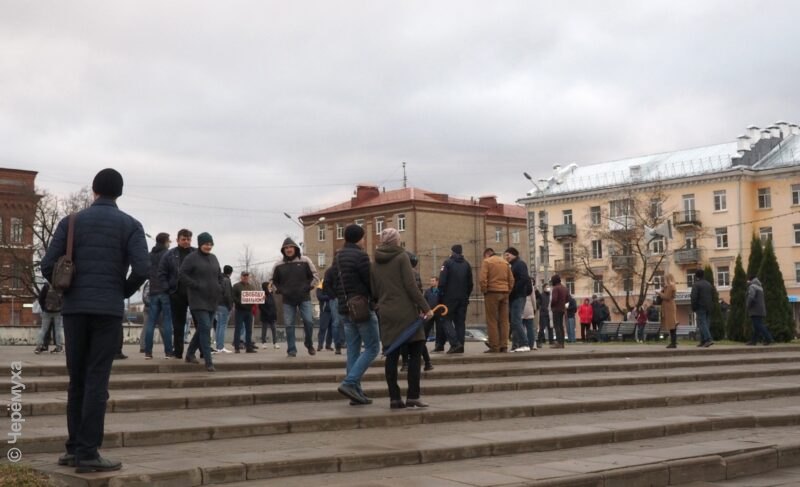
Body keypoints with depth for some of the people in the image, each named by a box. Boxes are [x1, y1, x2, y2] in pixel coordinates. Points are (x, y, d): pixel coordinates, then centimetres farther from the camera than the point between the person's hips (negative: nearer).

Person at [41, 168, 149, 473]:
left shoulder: (71, 222, 7)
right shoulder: (130, 225, 1)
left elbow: (48, 266, -1)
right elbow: (142, 269, -11)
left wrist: (68, 290, 15)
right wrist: (124, 292, 7)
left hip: (74, 308, 3)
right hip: (109, 309, -3)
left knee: (77, 380, 12)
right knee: (97, 381, -3)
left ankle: (75, 447, 15)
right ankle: (87, 453, -4)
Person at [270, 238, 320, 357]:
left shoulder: (305, 261, 0)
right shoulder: (278, 265, 3)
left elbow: (315, 276, 7)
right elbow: (274, 281, 17)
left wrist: (308, 287, -5)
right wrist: (280, 291, 1)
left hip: (304, 298, -1)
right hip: (288, 300, 1)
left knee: (308, 321, -9)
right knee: (289, 325, -2)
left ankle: (309, 343, 15)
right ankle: (291, 350, 5)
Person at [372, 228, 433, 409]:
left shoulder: (376, 263, 11)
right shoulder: (401, 257, -5)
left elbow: (374, 291, 12)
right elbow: (410, 285, -12)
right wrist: (425, 307, -10)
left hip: (386, 313, 5)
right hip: (406, 312, -5)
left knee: (392, 356, 6)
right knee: (415, 353, 1)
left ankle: (394, 398, 6)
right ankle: (413, 396, -4)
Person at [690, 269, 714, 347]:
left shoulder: (696, 285, -11)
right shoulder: (708, 284, 14)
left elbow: (694, 298, -16)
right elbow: (712, 296, 19)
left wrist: (693, 308, -9)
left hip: (700, 307, -7)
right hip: (708, 307, 7)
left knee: (702, 324, -8)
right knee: (705, 323, 11)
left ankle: (708, 339, -21)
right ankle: (703, 341, 12)